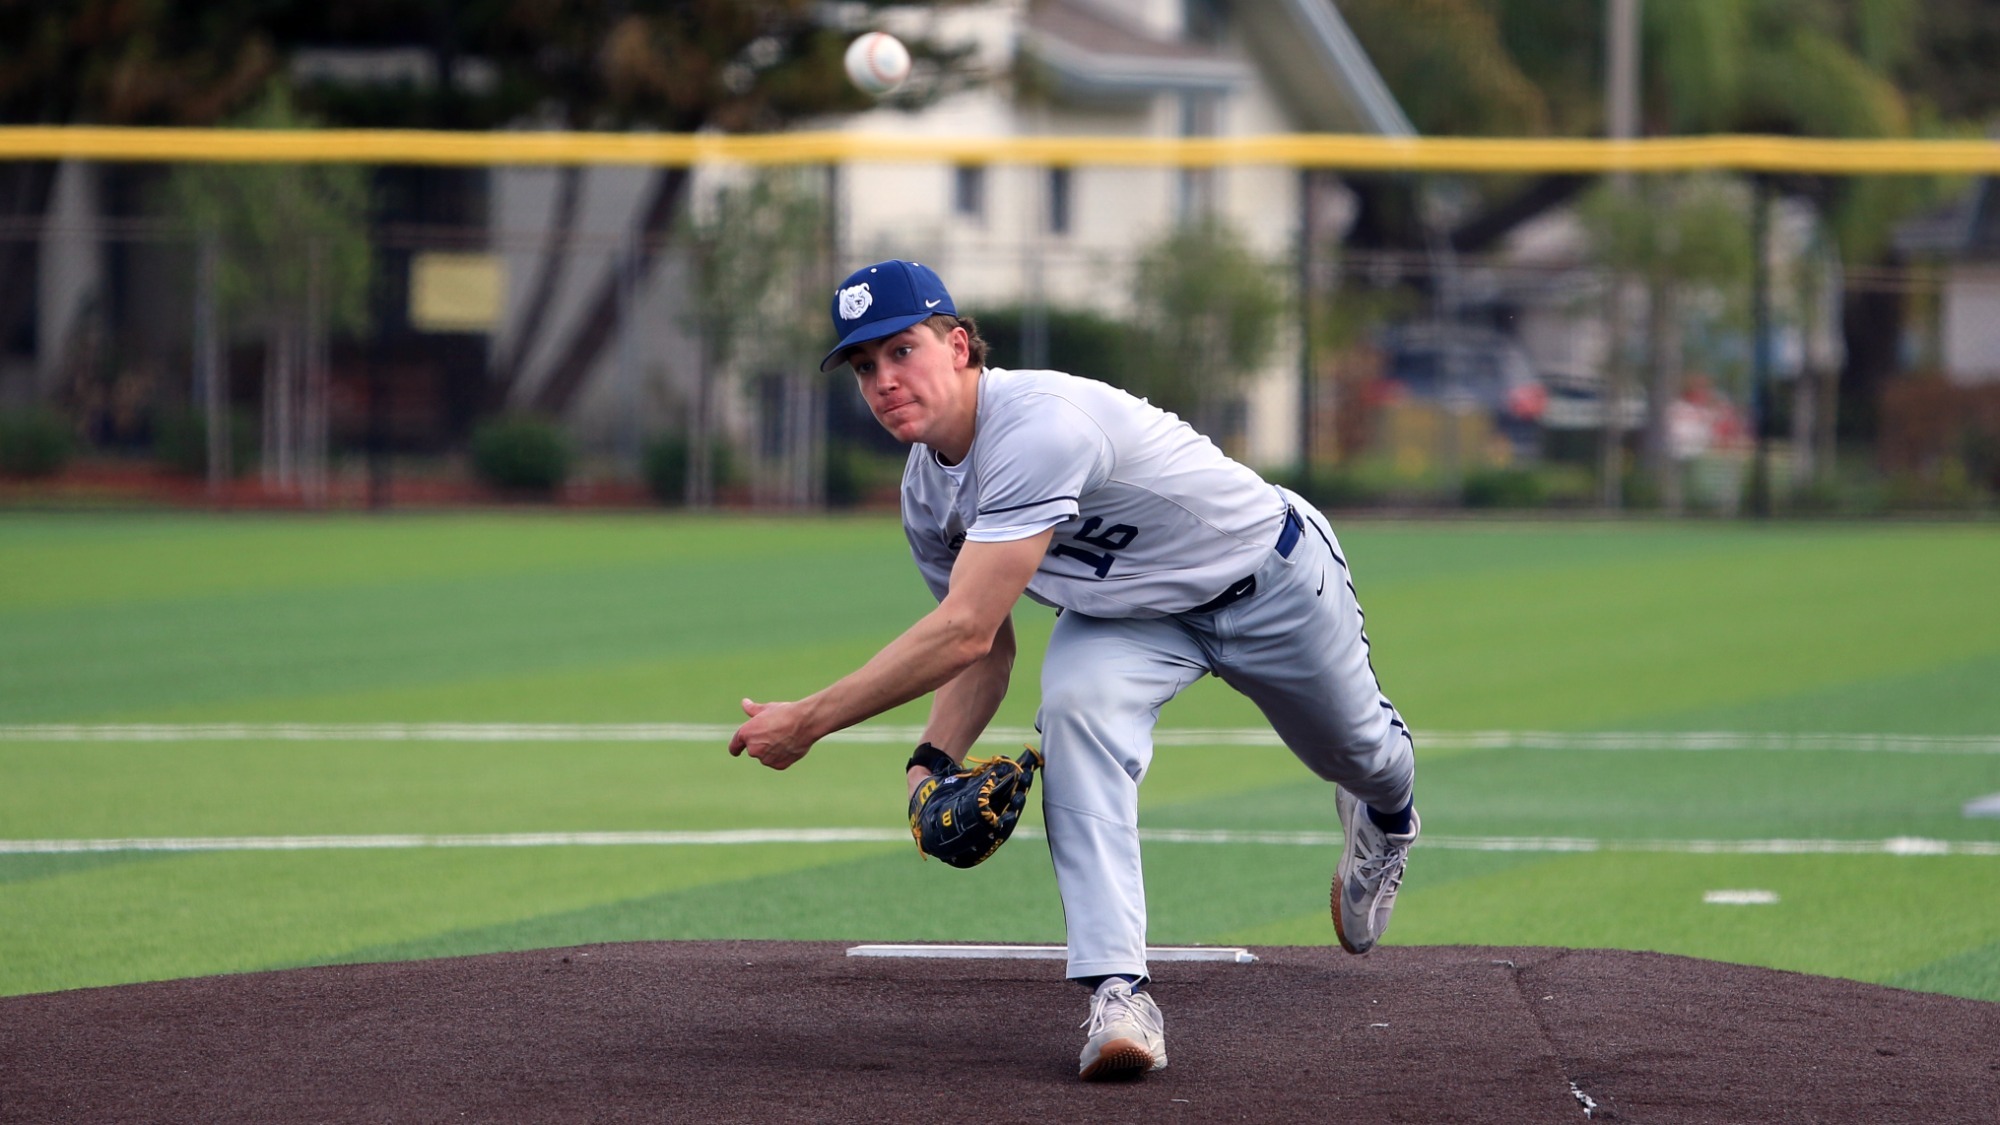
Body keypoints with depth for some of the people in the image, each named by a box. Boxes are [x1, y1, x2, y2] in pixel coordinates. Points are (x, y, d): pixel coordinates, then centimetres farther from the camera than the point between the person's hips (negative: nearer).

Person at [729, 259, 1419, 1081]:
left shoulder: (1039, 427, -43)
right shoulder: (926, 492, -15)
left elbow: (965, 630, -46)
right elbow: (983, 647, -2)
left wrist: (808, 722, -44)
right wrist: (933, 759, -21)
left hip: (1272, 579, -5)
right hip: (1127, 612, 5)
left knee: (1352, 748, 21)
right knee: (1075, 711, -27)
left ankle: (1383, 816, 61)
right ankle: (1118, 992, -30)